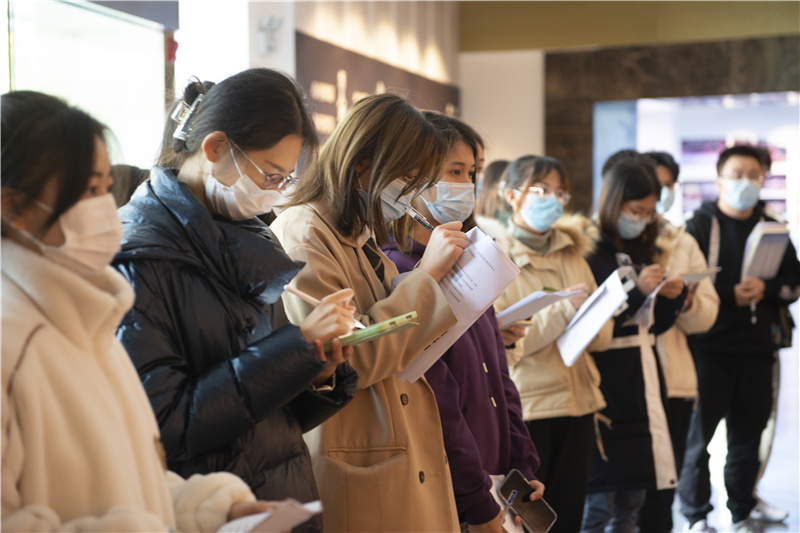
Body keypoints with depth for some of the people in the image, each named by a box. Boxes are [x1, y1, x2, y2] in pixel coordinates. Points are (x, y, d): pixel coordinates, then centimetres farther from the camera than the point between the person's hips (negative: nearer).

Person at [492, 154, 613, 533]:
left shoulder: (573, 251, 14)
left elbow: (602, 333, 12)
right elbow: (495, 340, -16)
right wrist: (564, 309, -17)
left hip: (578, 402, 6)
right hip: (525, 406, -6)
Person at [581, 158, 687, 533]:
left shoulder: (643, 252, 11)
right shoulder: (589, 253, -11)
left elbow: (654, 326, 16)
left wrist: (673, 297, -3)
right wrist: (636, 290, -21)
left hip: (643, 379, 7)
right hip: (606, 385, -7)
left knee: (634, 495, 13)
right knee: (598, 499, -3)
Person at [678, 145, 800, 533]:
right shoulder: (700, 225, 1)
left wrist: (765, 289, -10)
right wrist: (730, 295, -17)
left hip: (756, 348, 4)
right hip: (709, 349, -3)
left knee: (748, 436, 8)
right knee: (698, 433, -1)